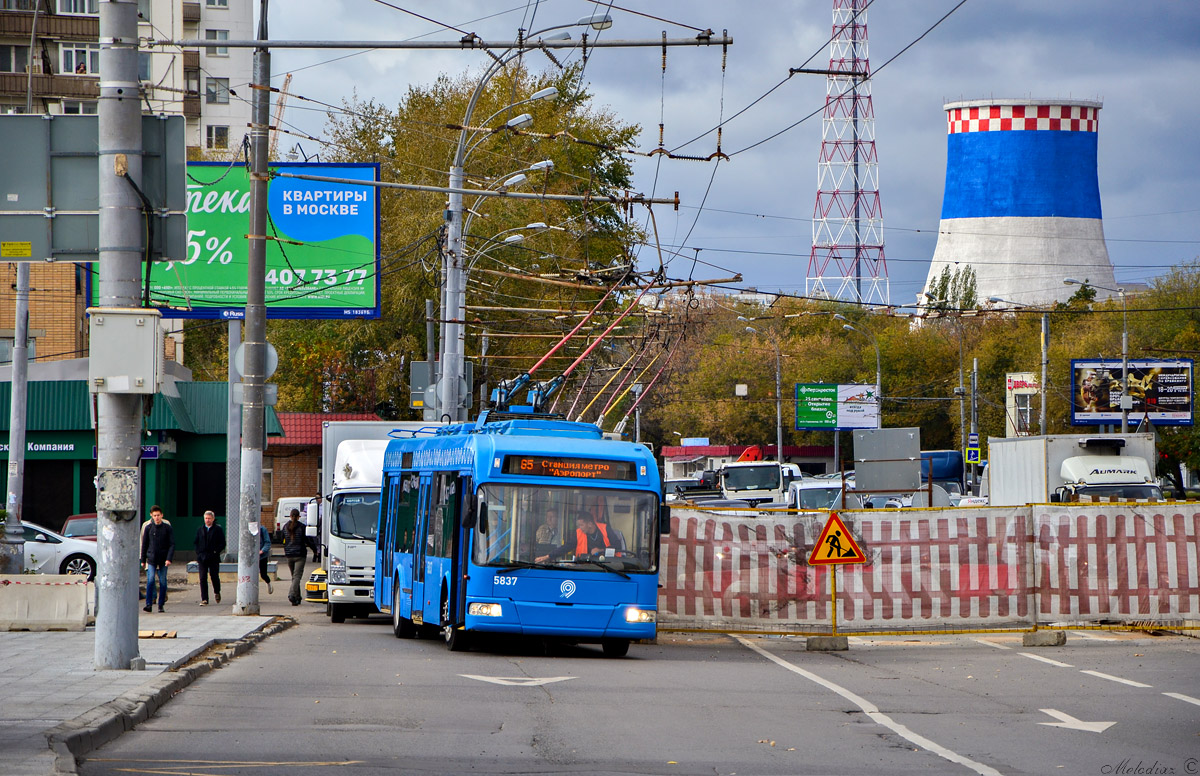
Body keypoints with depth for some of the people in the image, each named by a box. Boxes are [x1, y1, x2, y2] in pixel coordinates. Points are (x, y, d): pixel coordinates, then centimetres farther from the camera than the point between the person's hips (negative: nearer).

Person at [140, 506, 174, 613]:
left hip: (163, 560, 0)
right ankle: (148, 604, -12)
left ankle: (161, 605, 11)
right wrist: (143, 560, 11)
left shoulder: (168, 528, 0)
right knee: (150, 580, -13)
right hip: (151, 559, 0)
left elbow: (172, 544, -2)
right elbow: (144, 544, 11)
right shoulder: (148, 528, 4)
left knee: (162, 582, 2)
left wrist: (169, 558, -13)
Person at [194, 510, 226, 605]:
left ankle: (217, 592, 34)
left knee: (214, 577, 4)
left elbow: (222, 543, 0)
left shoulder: (218, 530, 1)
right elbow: (196, 543, 16)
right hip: (202, 557, 2)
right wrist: (198, 554, 4)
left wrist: (216, 551, -12)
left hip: (214, 558, -2)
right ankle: (204, 600, -4)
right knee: (203, 578, -5)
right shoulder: (200, 530, 12)